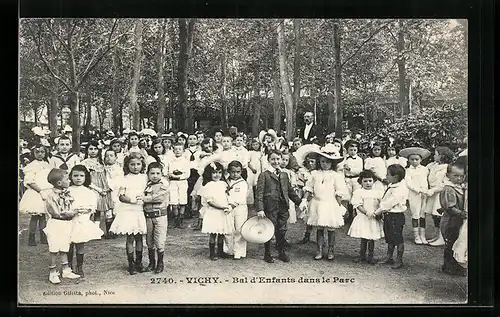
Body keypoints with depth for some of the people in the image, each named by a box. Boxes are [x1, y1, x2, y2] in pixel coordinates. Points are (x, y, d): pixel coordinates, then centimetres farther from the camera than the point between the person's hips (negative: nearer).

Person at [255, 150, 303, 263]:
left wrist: (300, 202, 16)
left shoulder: (284, 175, 15)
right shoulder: (264, 175, -3)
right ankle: (267, 254, 17)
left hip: (283, 208, 5)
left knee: (282, 231, 10)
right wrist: (260, 209, -18)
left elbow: (290, 191, 21)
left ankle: (282, 253, 24)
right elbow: (259, 193, -9)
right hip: (270, 208, -5)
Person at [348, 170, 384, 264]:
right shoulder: (358, 192, -3)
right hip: (363, 219, -2)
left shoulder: (378, 192, 4)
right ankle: (362, 255, 22)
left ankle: (370, 256, 20)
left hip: (374, 219, 2)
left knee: (372, 238, 8)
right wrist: (367, 212, -21)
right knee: (363, 239, 6)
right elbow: (358, 205, -9)